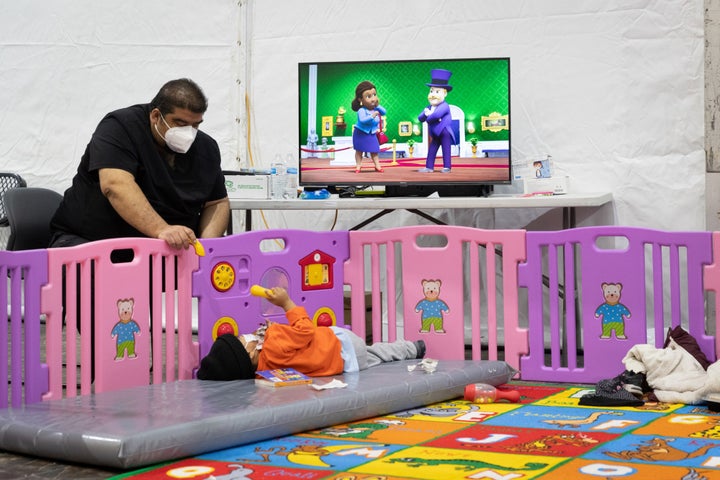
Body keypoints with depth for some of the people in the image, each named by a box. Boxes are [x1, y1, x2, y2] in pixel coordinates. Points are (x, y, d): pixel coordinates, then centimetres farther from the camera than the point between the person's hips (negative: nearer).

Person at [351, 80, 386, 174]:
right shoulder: (362, 110, -24)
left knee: (374, 150, 9)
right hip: (361, 134, -5)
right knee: (359, 150, 5)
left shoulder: (375, 109, -3)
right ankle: (358, 165, 13)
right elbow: (362, 120, -35)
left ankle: (377, 165, 14)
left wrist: (378, 106, -14)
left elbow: (384, 112, -3)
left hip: (372, 134, 5)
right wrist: (372, 116, -41)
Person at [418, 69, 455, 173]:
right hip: (435, 135, 8)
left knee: (446, 150, -7)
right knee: (431, 150, 8)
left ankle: (447, 167, -7)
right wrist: (426, 114, -21)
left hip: (445, 133, -8)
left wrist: (429, 117, -14)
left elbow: (436, 115, -34)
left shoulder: (444, 106, -16)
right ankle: (429, 167, 11)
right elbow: (420, 118, 1)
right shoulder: (429, 107, 9)